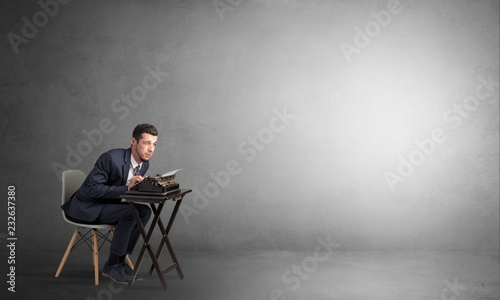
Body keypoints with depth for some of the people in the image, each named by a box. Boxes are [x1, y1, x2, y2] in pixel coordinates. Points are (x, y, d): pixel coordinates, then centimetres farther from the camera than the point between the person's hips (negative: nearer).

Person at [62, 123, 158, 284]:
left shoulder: (144, 164, 0)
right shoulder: (111, 158, -25)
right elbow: (92, 189, -27)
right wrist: (126, 188, -31)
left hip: (107, 205, 8)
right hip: (86, 207, -8)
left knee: (144, 211, -12)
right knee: (130, 213, -27)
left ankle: (120, 261, -4)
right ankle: (111, 265, -13)